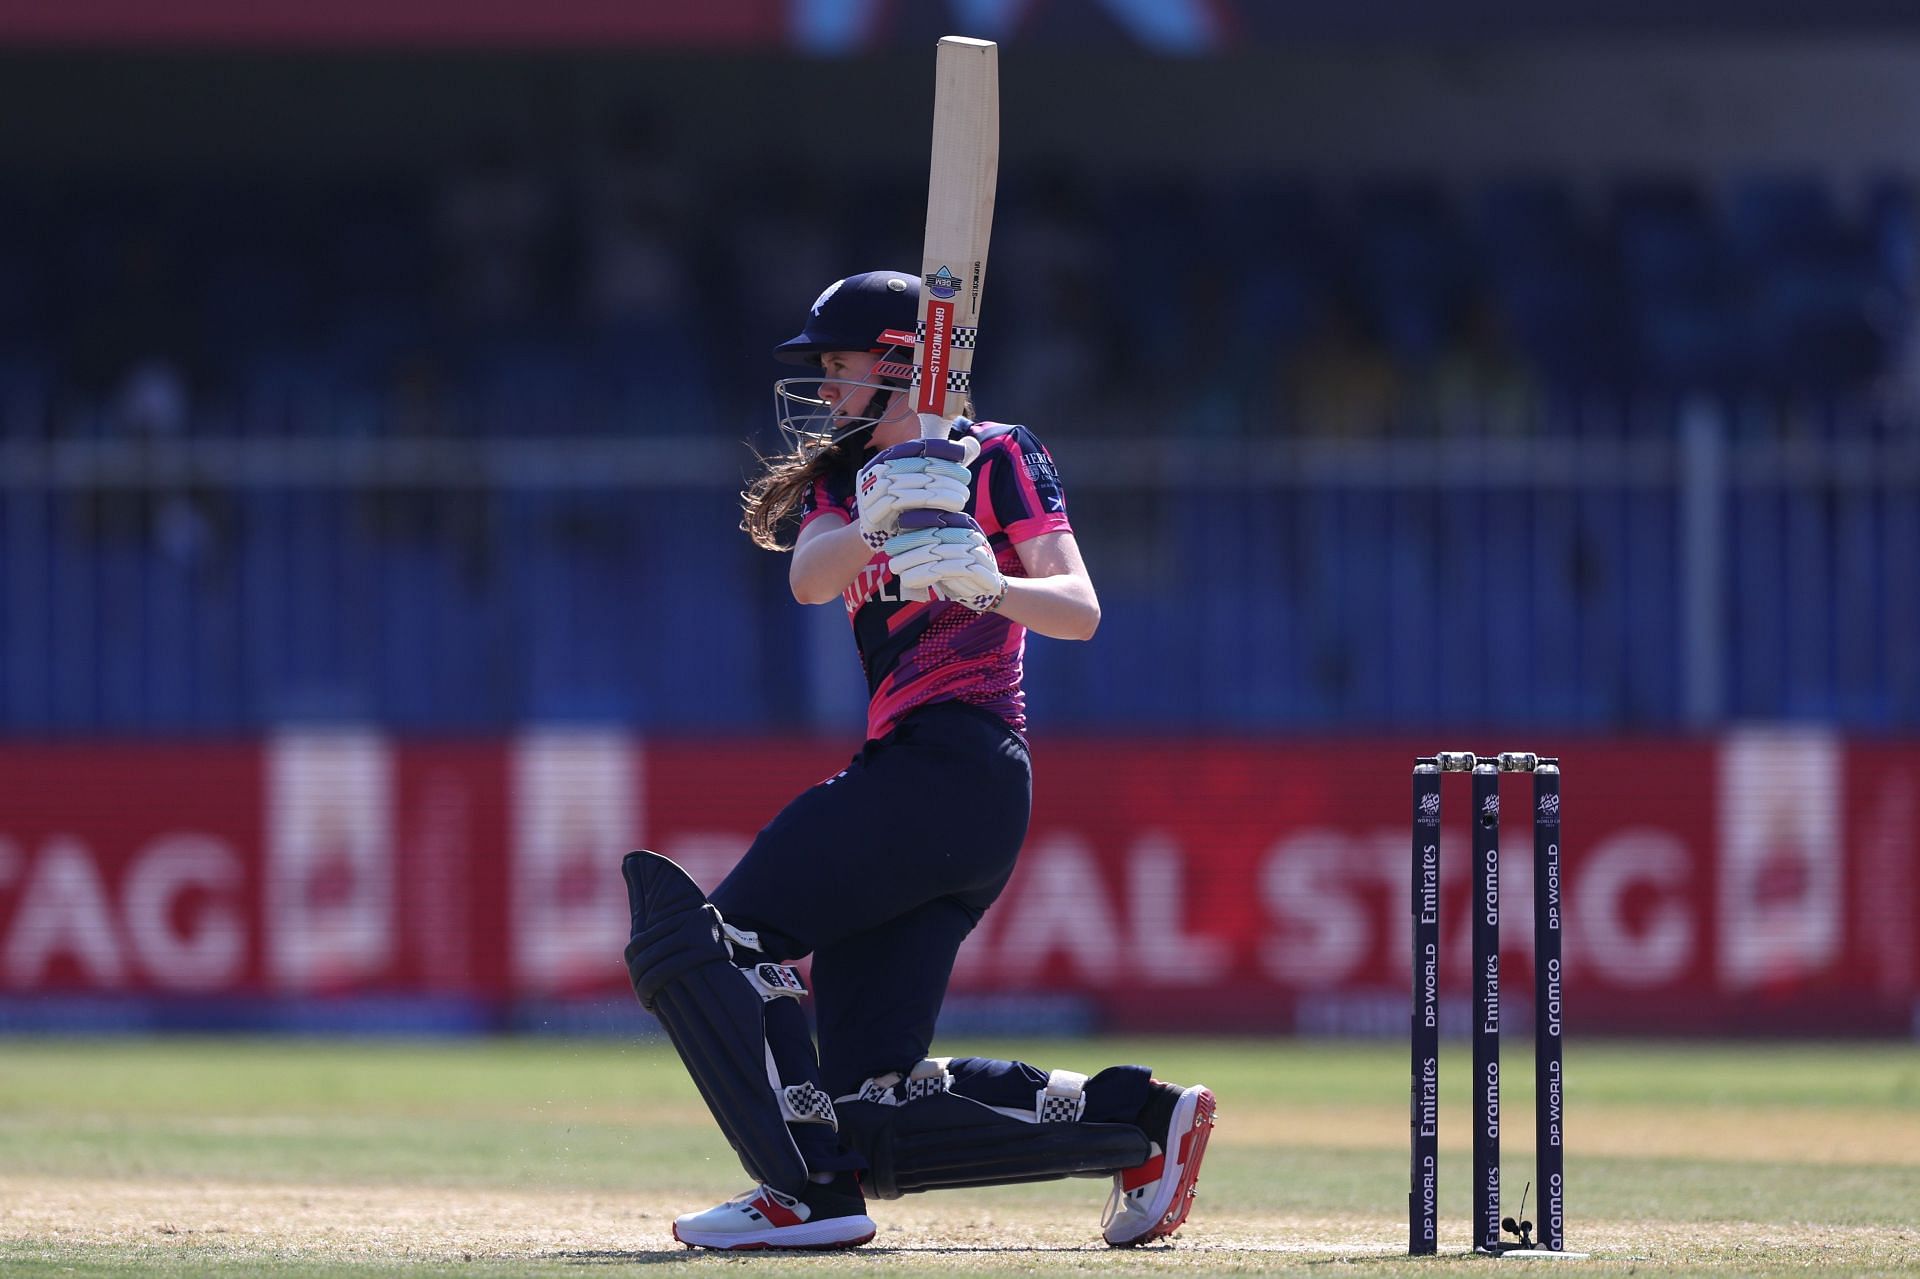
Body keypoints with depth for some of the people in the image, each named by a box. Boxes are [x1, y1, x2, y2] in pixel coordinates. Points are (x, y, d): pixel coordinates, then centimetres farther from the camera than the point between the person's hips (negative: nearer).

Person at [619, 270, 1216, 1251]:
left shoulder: (997, 456, 3)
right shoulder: (846, 476, 23)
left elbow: (1079, 611, -8)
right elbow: (810, 576, 1)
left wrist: (987, 584, -27)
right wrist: (877, 521, -20)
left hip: (958, 758, -8)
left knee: (703, 939, -17)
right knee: (872, 1106, 0)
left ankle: (810, 1191, -22)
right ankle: (1138, 1119, 5)